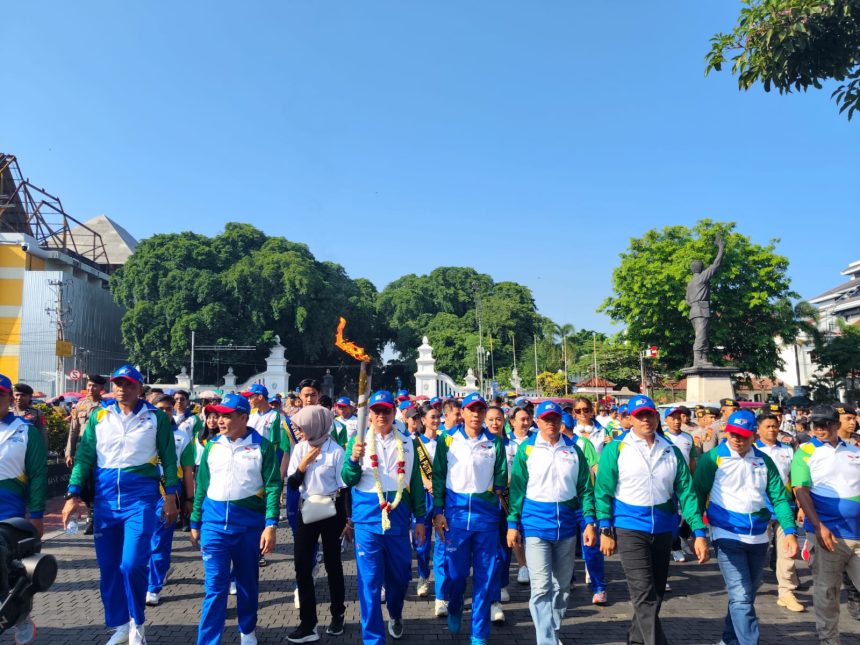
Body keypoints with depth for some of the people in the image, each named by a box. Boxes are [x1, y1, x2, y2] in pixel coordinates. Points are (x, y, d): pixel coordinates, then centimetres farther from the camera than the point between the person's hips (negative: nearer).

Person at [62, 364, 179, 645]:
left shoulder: (156, 418, 0)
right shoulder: (99, 417, 7)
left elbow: (168, 458, 1)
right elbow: (84, 457, 5)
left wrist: (170, 496, -3)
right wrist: (73, 495, -3)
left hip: (140, 496, -3)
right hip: (105, 497, 4)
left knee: (132, 565, -10)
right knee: (108, 567, 10)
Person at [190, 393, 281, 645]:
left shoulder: (262, 446, -5)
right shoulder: (212, 446, 4)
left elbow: (272, 487, -7)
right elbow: (202, 486, 12)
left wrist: (271, 525, -14)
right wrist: (195, 523, 13)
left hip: (250, 522, -1)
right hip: (214, 521, 1)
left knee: (248, 582, 14)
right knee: (215, 586, 0)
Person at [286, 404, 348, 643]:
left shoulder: (336, 451, -15)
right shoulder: (300, 448, -2)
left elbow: (343, 487, -9)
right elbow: (292, 484, 0)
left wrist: (347, 520, -7)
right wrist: (303, 465, -17)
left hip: (331, 511, -4)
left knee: (332, 564, 10)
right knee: (302, 565, 2)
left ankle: (337, 615, 31)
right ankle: (308, 623, 14)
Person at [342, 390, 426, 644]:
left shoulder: (407, 444, 6)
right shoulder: (359, 441, 0)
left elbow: (416, 483, 11)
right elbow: (349, 480, -5)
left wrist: (420, 518, 11)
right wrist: (354, 459, -25)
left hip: (398, 516, 2)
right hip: (368, 517, -2)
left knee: (399, 574, 15)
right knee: (369, 580, 1)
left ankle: (395, 616, 45)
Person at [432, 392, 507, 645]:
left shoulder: (495, 442, 4)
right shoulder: (448, 440, 1)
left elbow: (501, 477, 12)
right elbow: (438, 477, 2)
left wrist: (496, 492, -4)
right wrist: (438, 512, -2)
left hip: (486, 513, 1)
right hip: (455, 511, -1)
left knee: (485, 575, 4)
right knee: (456, 571, 7)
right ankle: (454, 610, 39)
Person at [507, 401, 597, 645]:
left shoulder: (574, 449, 4)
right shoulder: (527, 449, -3)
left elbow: (585, 488, 6)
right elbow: (516, 488, -1)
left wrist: (589, 522, -1)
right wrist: (512, 524, -3)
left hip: (566, 524, 3)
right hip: (536, 523, -3)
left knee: (562, 584, 15)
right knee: (541, 586, -7)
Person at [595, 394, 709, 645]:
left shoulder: (671, 451, 4)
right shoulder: (616, 449, -6)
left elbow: (686, 492, 2)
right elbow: (603, 492, -5)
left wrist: (699, 532, -5)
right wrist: (605, 530, -8)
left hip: (663, 529, 5)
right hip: (630, 528, -4)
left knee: (656, 593, 17)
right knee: (644, 595, -10)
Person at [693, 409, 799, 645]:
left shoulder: (764, 461, 4)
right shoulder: (713, 458, -9)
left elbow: (779, 498, 3)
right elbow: (698, 494, -7)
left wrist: (789, 531, -10)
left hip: (758, 537, 5)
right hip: (728, 536, -5)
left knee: (747, 595, 18)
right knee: (741, 596, -12)